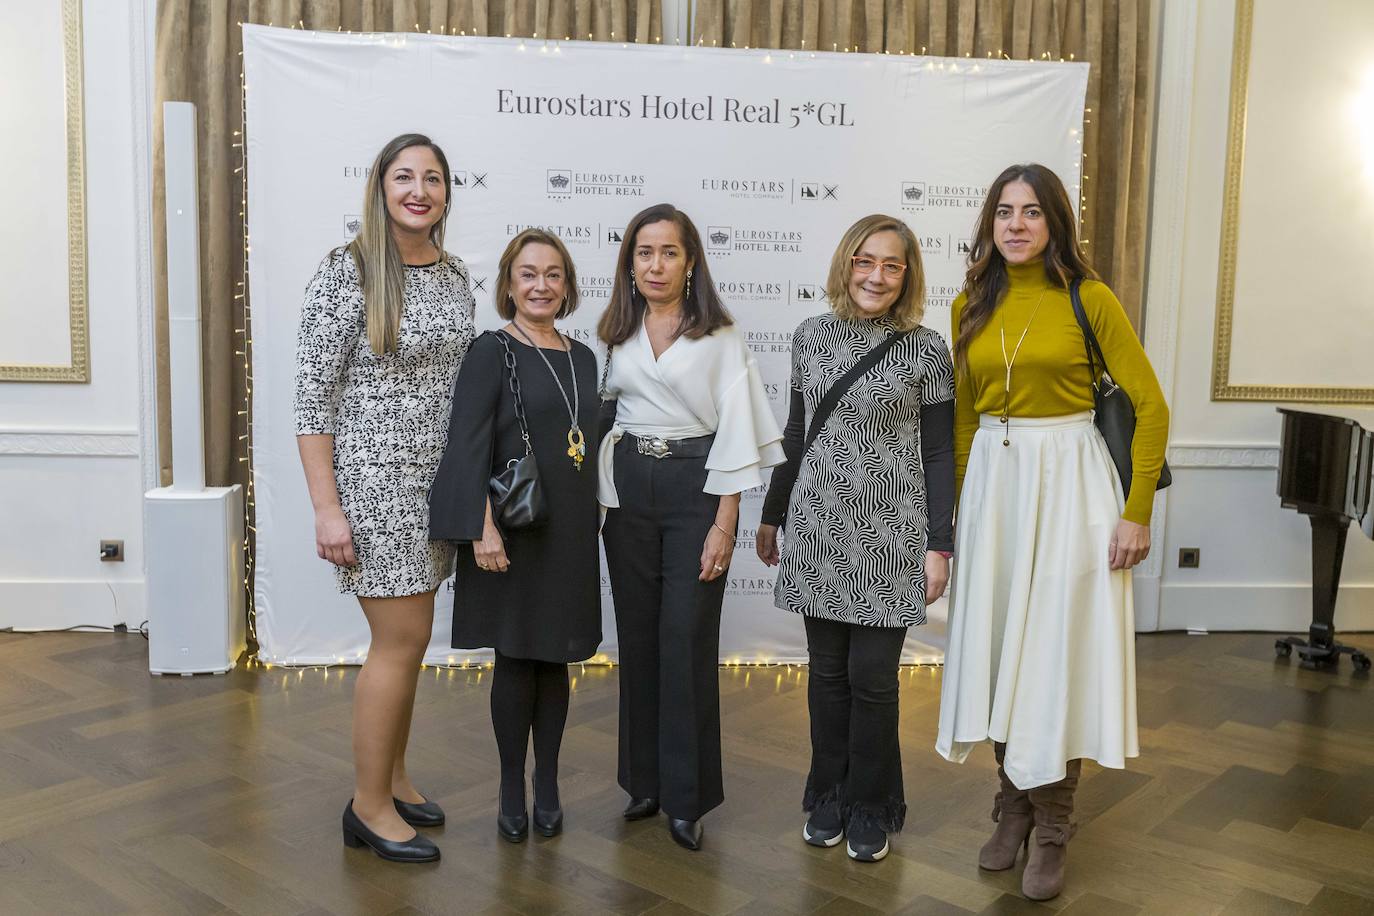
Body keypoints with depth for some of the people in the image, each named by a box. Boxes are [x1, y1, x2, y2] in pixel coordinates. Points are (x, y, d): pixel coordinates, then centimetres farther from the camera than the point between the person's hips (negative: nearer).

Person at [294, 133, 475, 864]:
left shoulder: (455, 276, 8)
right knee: (403, 640, -3)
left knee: (406, 637, 14)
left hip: (436, 483, 6)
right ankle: (369, 804, 14)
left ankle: (391, 774, 31)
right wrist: (327, 508, -16)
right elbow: (312, 397, -12)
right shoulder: (346, 272, -11)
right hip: (373, 479, -6)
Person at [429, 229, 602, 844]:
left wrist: (594, 525, 15)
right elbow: (468, 445, -13)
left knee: (555, 660, 11)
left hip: (571, 532, 5)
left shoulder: (582, 358, 11)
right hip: (514, 531, -5)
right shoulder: (492, 352, -6)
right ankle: (512, 791, 19)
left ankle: (548, 787, 24)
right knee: (515, 659, 3)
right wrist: (483, 527, -20)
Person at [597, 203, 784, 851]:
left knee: (687, 642, -4)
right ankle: (645, 779, 22)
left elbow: (735, 431, -7)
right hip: (628, 490, 4)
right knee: (637, 637, 9)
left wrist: (723, 525, -13)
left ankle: (687, 797, 7)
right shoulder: (616, 335, 9)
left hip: (694, 488, -4)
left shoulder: (719, 336, -3)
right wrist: (597, 502, 6)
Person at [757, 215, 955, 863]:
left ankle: (871, 808, 22)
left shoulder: (926, 350, -3)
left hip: (888, 534, -2)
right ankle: (828, 796, 28)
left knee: (872, 675, 2)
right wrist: (771, 515, 16)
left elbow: (938, 453, -2)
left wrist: (939, 545, -6)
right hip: (818, 526, 3)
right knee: (827, 669, 11)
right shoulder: (811, 337, 5)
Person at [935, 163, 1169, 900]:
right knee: (999, 645, 10)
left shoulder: (1089, 299, -6)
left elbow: (1150, 407, -6)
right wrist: (958, 505, 13)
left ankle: (1052, 829, 15)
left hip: (1070, 480, -4)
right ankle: (1013, 805, 27)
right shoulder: (972, 305, 6)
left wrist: (1136, 511, -10)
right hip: (993, 480, 4)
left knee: (1056, 651, 0)